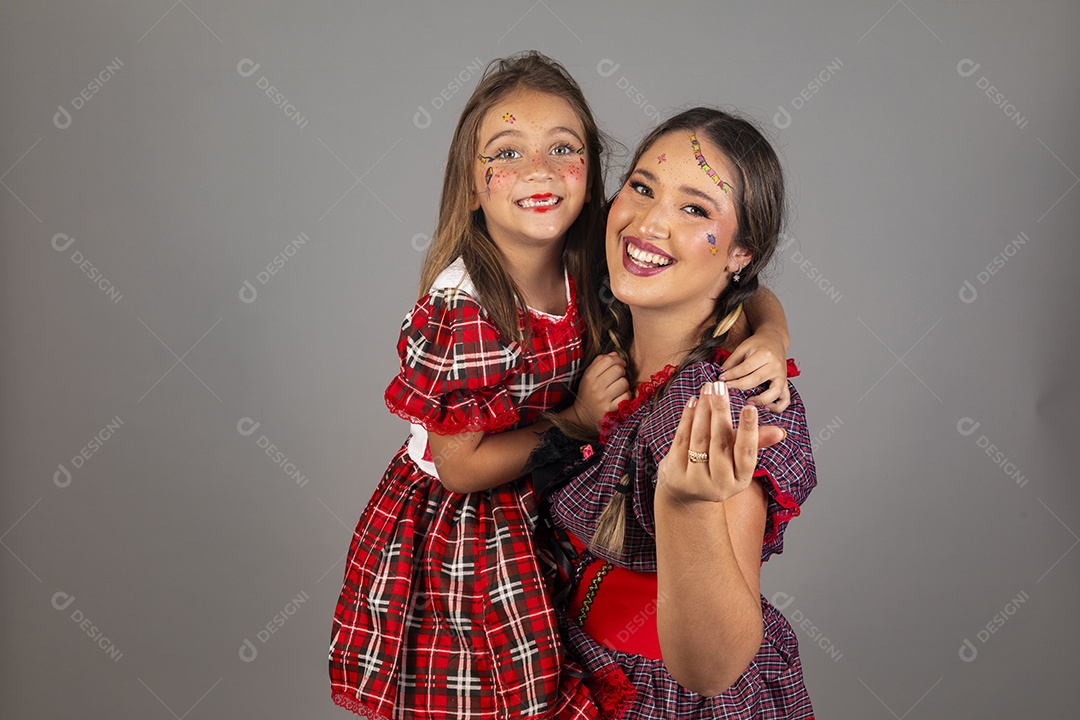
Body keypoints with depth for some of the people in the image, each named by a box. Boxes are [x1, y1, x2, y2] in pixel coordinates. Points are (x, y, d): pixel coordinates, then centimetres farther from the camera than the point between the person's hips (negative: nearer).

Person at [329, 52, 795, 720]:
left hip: (547, 515, 5)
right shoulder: (461, 312, -26)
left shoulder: (599, 272, -12)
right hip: (459, 535, -5)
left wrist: (769, 339, -27)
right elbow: (460, 465, -20)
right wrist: (579, 419, -22)